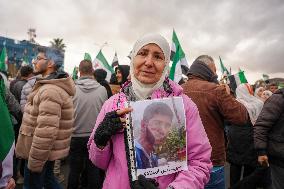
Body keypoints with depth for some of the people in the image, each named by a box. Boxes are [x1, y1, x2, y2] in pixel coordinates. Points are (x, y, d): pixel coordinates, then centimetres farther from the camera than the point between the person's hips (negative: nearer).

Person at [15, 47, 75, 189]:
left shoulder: (50, 90, -27)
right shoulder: (50, 86, 9)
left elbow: (46, 132, -31)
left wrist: (34, 163, -22)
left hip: (41, 152, -9)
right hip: (47, 150, 10)